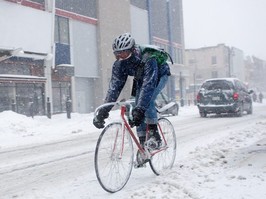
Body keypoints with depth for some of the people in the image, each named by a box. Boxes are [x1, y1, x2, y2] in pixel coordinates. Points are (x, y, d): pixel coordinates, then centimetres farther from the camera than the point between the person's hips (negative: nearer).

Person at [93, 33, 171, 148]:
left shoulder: (147, 58, -42)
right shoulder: (119, 63, -24)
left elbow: (149, 84, -50)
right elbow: (114, 86, -26)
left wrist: (139, 110, -59)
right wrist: (103, 111, -35)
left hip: (159, 75, -5)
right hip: (141, 78, 6)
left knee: (148, 100, -30)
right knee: (138, 106, -8)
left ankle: (154, 135, -16)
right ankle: (143, 142, 1)